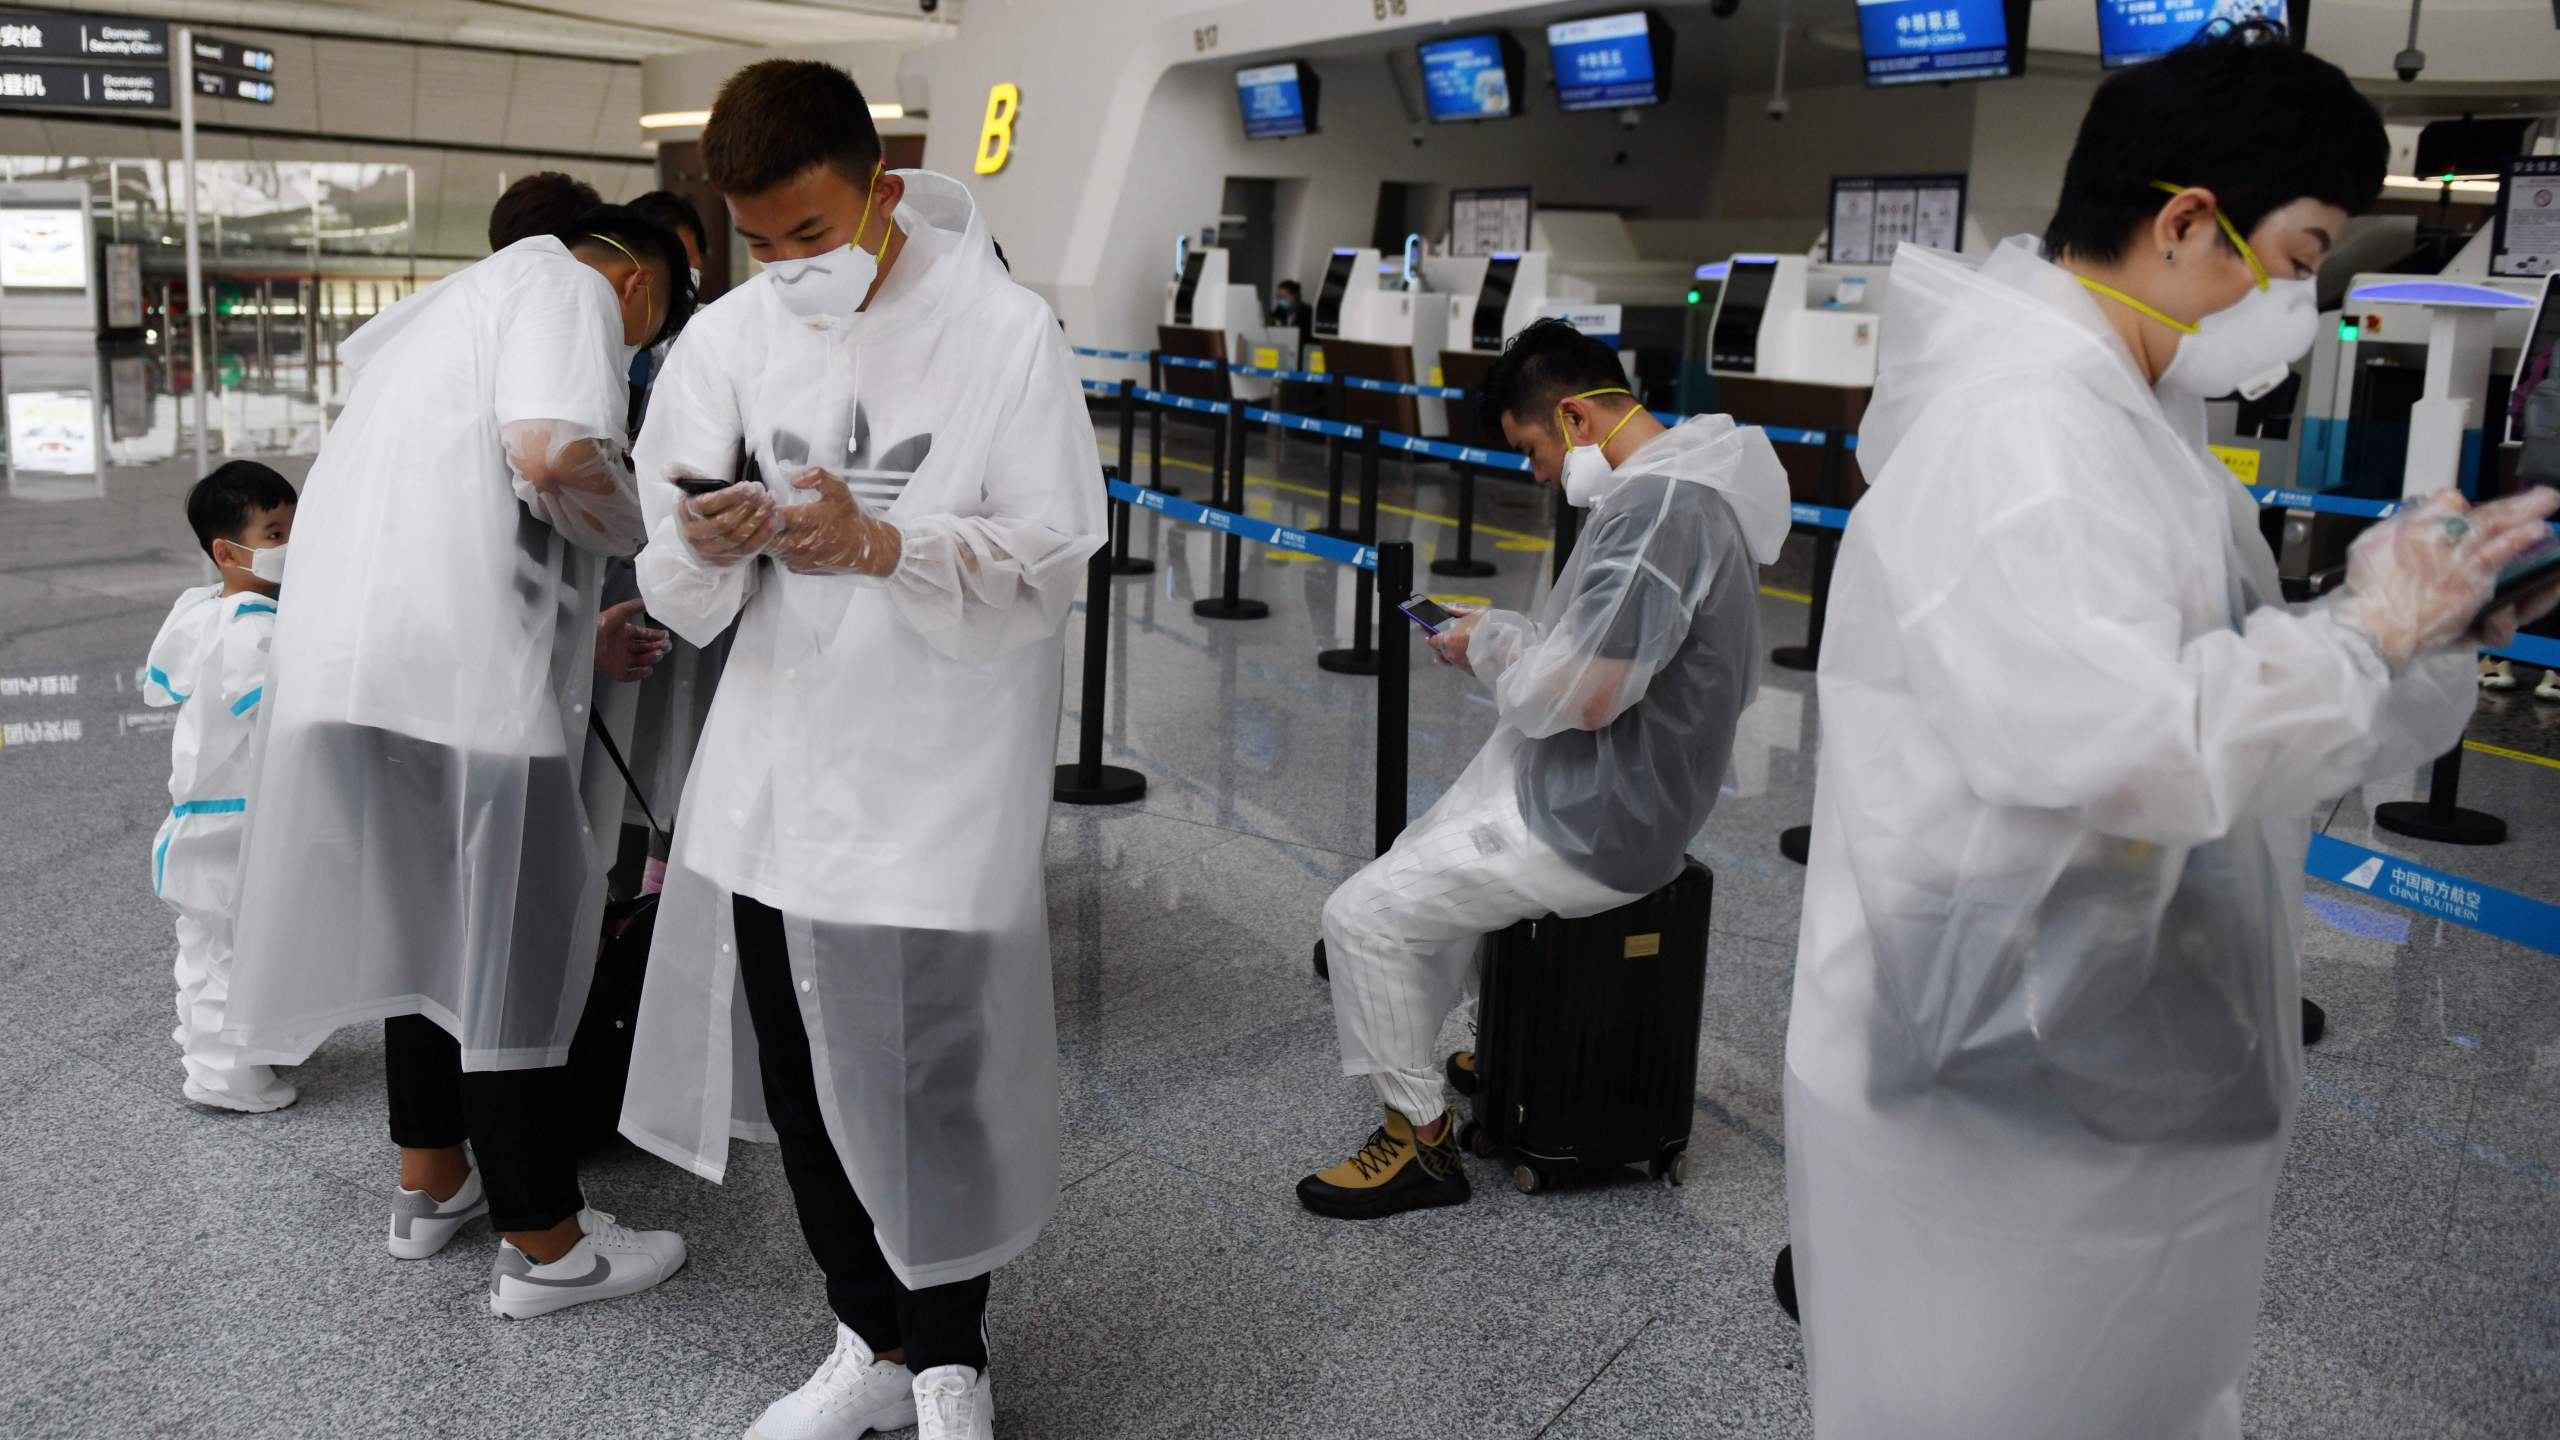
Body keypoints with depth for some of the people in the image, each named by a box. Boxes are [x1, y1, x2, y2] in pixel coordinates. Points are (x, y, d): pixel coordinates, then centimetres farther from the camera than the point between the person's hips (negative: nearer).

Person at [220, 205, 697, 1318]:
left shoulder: (460, 301, 31)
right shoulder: (569, 285, 1)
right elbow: (552, 452, -19)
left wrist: (575, 635, 38)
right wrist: (638, 529, 0)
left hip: (355, 654, 10)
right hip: (456, 666, -9)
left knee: (427, 917, 20)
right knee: (517, 938, -1)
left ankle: (430, 1182, 33)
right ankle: (544, 1243, 8)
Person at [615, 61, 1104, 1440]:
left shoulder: (1005, 332, -9)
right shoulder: (726, 339, 2)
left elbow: (1050, 555, -10)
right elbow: (682, 593, 2)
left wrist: (882, 545, -25)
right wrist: (708, 547, -21)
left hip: (938, 777, -4)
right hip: (775, 768, 5)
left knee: (932, 1084, 3)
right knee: (801, 1081, 14)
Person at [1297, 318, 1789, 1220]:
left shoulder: (1656, 508, -25)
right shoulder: (1681, 485, 10)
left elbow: (1581, 695, -29)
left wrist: (1491, 642, -11)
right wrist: (1509, 641, 5)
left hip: (1589, 830, -11)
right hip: (1610, 793, 11)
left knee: (1363, 917, -7)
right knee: (1422, 868, 25)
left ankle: (1419, 1139, 8)